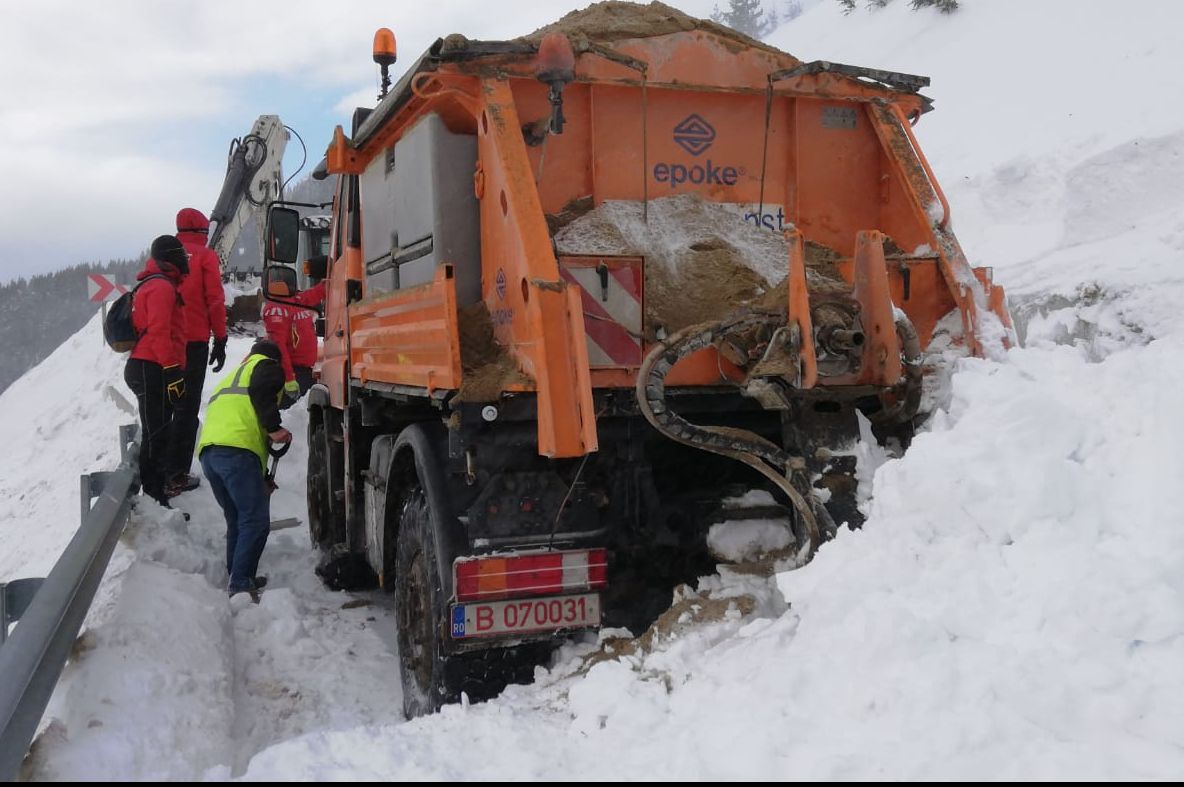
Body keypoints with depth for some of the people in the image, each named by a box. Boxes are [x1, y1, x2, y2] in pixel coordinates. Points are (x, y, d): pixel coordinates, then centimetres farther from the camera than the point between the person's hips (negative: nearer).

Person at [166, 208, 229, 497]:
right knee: (187, 408, 0)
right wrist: (220, 340, 0)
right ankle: (176, 476, -3)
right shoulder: (205, 256, -2)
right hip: (194, 342, -4)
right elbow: (215, 300, -6)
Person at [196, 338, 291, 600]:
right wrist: (274, 428, -6)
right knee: (256, 520, -9)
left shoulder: (230, 378, 40)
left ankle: (236, 577, 24)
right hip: (237, 450, -8)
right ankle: (241, 584, -16)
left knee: (238, 520, 20)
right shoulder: (266, 366, 16)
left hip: (207, 453, 9)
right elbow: (262, 391, -9)